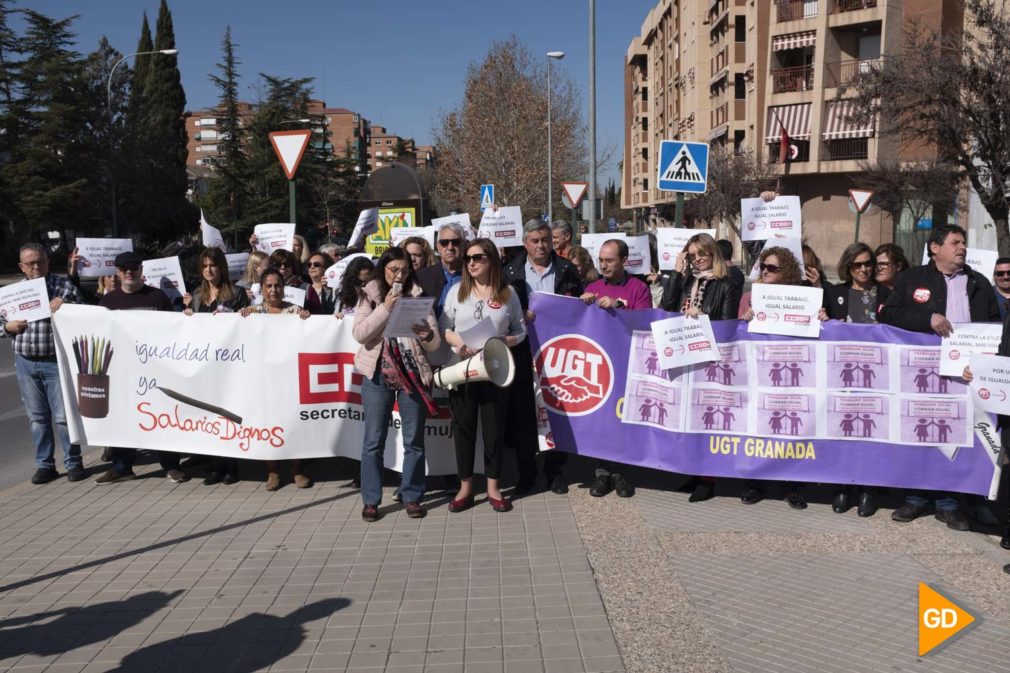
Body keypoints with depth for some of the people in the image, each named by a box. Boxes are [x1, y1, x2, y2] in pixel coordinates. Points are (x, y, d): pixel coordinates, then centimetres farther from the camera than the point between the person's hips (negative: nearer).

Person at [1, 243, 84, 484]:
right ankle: (44, 464, 20)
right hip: (25, 363, 4)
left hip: (56, 362, -4)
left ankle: (73, 463, 12)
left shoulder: (64, 286, -1)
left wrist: (66, 304, -20)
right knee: (37, 417, 11)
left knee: (64, 416, -1)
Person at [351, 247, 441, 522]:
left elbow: (435, 344, 2)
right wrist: (385, 308, -14)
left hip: (413, 375, 1)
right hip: (378, 375, 0)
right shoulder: (370, 296, 5)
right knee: (374, 440, 3)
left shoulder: (418, 297, 4)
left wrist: (427, 335, -20)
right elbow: (359, 334, -8)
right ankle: (371, 500, 13)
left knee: (414, 440, 6)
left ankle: (411, 496, 19)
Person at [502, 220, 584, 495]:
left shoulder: (566, 269, 7)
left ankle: (555, 470, 18)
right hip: (523, 350, 0)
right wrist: (522, 315, -13)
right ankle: (526, 471, 16)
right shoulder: (511, 272, 6)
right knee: (522, 409, 4)